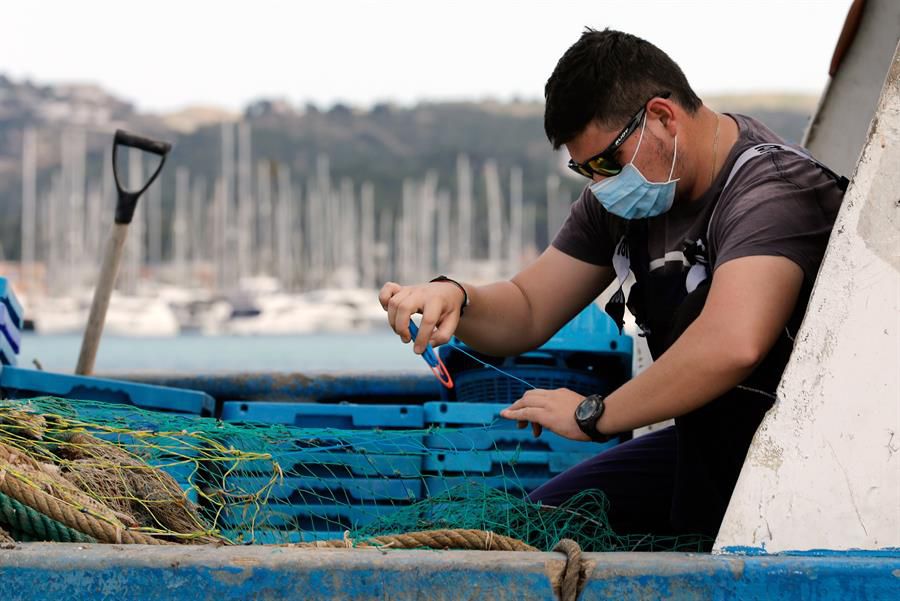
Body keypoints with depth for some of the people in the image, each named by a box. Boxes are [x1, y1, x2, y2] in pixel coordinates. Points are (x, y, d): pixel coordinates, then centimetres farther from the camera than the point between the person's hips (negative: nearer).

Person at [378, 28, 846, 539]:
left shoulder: (771, 188, -23)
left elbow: (733, 346, -40)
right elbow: (527, 314, 7)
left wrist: (594, 415, -26)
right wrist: (454, 299, -16)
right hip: (706, 445, 8)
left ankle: (698, 538, -12)